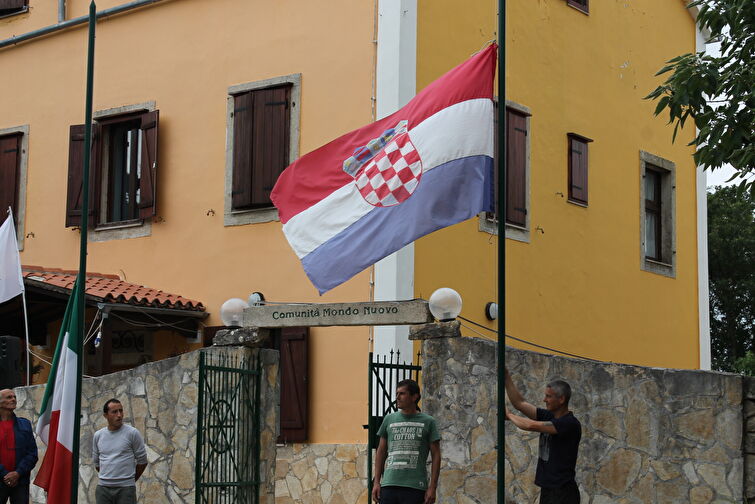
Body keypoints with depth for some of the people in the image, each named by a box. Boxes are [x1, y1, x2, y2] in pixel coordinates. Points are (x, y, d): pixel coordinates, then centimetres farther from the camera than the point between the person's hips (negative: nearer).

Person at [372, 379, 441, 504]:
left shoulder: (428, 422, 3)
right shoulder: (389, 420, 12)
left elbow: (436, 455, 3)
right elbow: (381, 452, 16)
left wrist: (432, 487, -4)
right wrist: (376, 482, 9)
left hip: (414, 488, -3)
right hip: (389, 485, 3)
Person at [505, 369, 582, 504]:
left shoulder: (570, 424, -16)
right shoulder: (548, 417, 10)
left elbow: (531, 425, -22)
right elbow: (519, 403, 8)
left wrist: (509, 415, -6)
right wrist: (506, 377, 1)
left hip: (563, 493, -9)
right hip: (547, 489, 9)